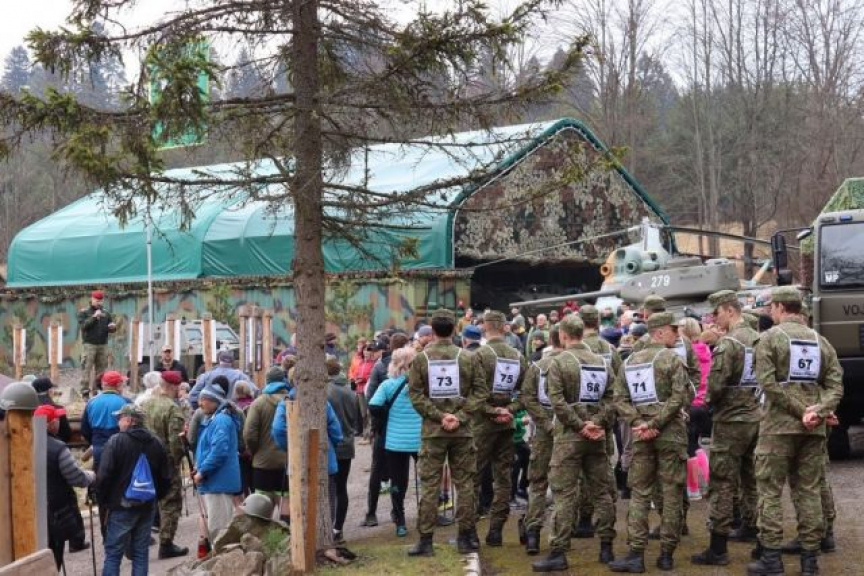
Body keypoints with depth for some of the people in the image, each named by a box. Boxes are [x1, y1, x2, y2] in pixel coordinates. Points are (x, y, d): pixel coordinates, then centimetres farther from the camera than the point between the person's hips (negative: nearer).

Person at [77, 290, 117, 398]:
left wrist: (113, 327, -9)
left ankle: (96, 391, 10)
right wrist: (94, 317, -18)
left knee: (101, 369, 4)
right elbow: (83, 325, -10)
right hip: (89, 345, -4)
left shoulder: (106, 313, 15)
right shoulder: (83, 312, 4)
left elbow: (112, 328, 14)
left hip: (103, 344, 4)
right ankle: (85, 392, -7)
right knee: (87, 368, -7)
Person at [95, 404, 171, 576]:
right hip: (147, 507, 5)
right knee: (141, 552, 9)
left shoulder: (116, 441, -11)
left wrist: (102, 501, -2)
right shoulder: (156, 443, 7)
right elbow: (165, 477, 10)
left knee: (113, 553, -1)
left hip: (121, 506, -5)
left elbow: (104, 476, -15)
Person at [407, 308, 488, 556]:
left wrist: (438, 416, -7)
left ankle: (425, 539, 3)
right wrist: (460, 416, -8)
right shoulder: (468, 358, -2)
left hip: (432, 431, -1)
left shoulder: (421, 359, -4)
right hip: (462, 431, 1)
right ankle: (466, 536, 14)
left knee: (429, 485, 3)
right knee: (464, 483, 10)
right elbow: (481, 391, -5)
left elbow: (415, 395, -7)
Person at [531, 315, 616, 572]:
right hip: (597, 436, 5)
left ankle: (558, 553, -6)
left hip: (569, 435, -5)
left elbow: (558, 401, -16)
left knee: (564, 493, -5)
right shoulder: (601, 361, 8)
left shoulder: (559, 362, -8)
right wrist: (597, 423, -5)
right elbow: (610, 397, 2)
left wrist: (579, 426, -13)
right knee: (602, 491, 11)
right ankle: (606, 548, 15)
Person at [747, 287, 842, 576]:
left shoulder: (771, 337, -3)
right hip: (813, 429, 5)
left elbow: (768, 383, -14)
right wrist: (819, 410, -9)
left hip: (779, 425, -5)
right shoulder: (820, 340, 12)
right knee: (808, 490, 9)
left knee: (770, 490, 1)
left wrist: (801, 411, -12)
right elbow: (835, 384, 3)